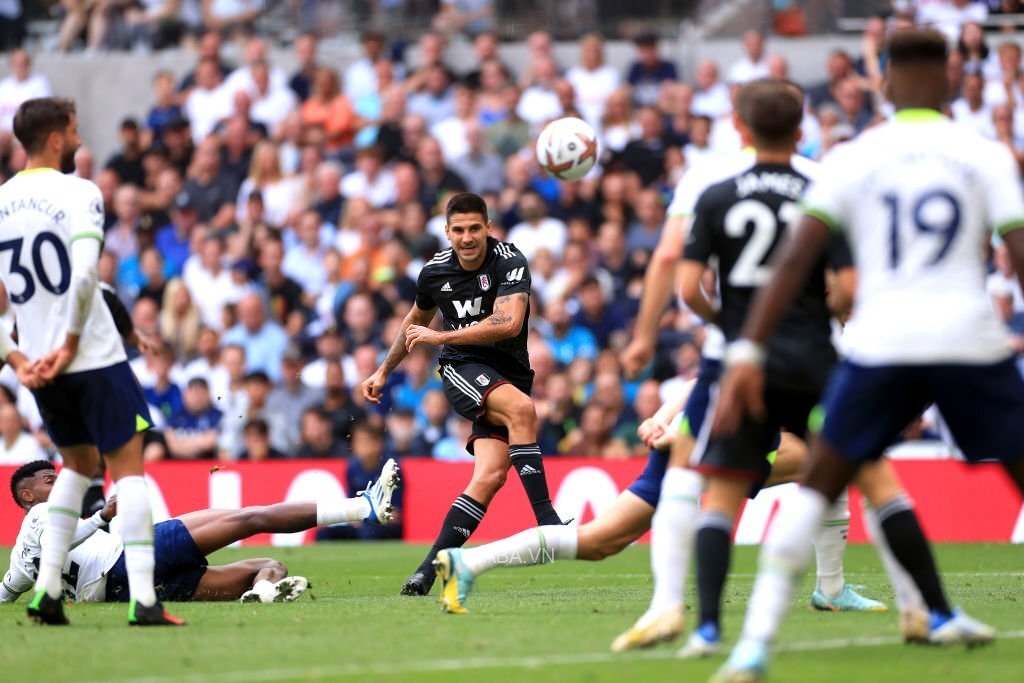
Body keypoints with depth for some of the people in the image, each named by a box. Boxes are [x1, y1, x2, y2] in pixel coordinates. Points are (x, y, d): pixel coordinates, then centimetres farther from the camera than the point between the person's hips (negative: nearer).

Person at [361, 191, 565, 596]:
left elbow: (509, 323, -26)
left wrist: (441, 337, -21)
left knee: (490, 476, -18)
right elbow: (416, 321, 25)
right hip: (462, 370, 0)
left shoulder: (510, 263, -11)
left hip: (509, 375, 0)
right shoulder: (435, 271, 3)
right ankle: (545, 519, -34)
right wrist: (384, 371, 31)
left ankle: (430, 567, -14)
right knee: (522, 408, -33)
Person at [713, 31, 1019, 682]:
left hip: (882, 344, 1)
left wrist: (748, 351, -4)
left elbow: (796, 257, -3)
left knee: (818, 485, 10)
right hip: (972, 341, -1)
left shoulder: (855, 158, 5)